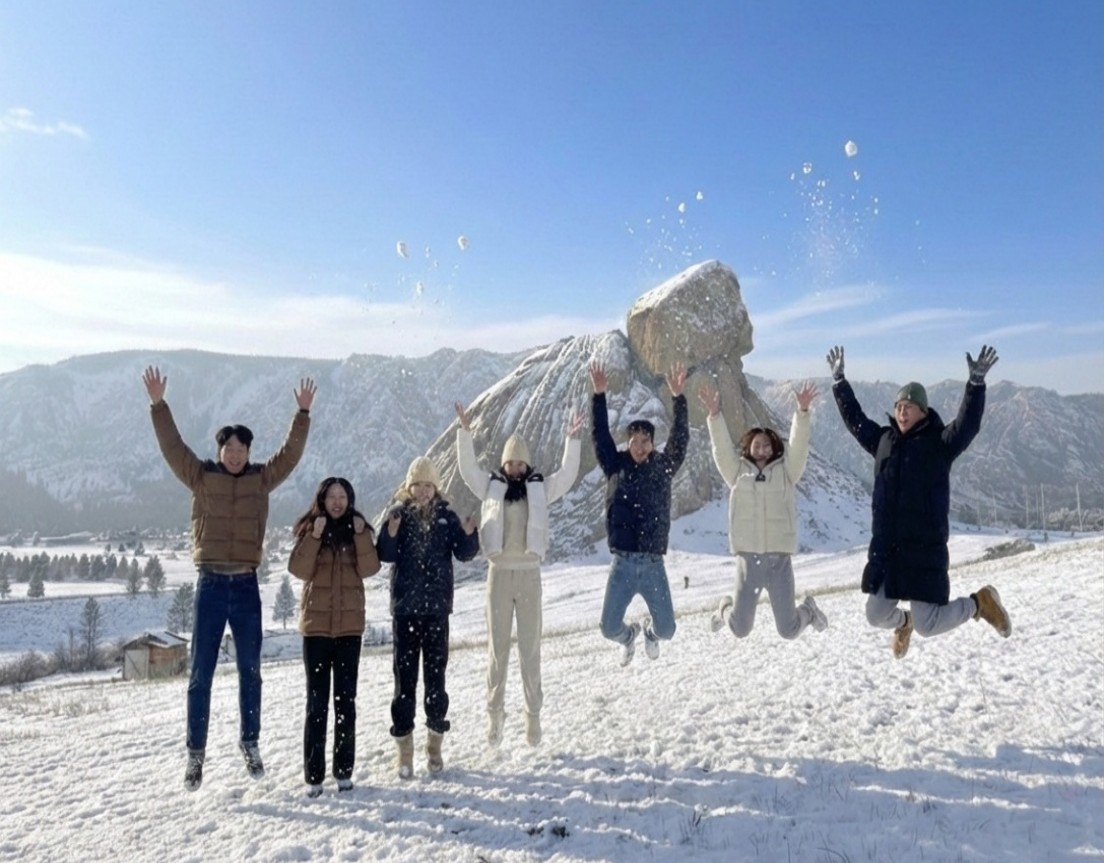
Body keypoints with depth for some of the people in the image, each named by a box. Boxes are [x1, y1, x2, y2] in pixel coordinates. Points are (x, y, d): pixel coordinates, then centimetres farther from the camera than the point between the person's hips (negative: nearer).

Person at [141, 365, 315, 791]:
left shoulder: (261, 479, 5)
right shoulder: (201, 477, 1)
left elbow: (291, 453, 3)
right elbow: (172, 447, -6)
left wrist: (303, 413, -3)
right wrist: (158, 404, -13)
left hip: (246, 586, 2)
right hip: (211, 585, -1)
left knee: (250, 672, 11)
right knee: (201, 674, 5)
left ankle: (250, 742, 26)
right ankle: (196, 752, 17)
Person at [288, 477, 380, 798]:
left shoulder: (358, 529, 6)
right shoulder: (309, 529, 4)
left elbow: (369, 569, -8)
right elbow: (299, 570, -10)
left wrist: (362, 536, -17)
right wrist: (315, 537, -20)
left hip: (349, 624, 1)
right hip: (317, 624, -1)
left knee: (346, 699, 5)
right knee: (317, 701, 3)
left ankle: (344, 770, 15)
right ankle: (313, 775, 9)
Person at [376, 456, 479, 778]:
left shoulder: (446, 515, 2)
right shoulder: (398, 513, -2)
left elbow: (464, 553, -3)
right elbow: (385, 556, -9)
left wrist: (469, 534, -22)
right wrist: (391, 533, -28)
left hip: (437, 606, 1)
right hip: (405, 607, -1)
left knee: (435, 674, 8)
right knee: (404, 676, 3)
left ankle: (435, 745, 20)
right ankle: (405, 749, 12)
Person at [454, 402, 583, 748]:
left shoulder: (541, 488, 4)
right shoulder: (491, 486, 4)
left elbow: (567, 474, -6)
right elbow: (467, 468, -5)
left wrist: (572, 439, -15)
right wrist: (464, 432, -16)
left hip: (529, 573, 0)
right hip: (499, 572, 0)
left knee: (530, 647, 7)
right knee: (497, 646, 7)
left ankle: (533, 714, 17)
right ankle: (495, 712, 18)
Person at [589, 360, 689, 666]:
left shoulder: (663, 467, 3)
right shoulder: (616, 467, 3)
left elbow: (680, 437, -5)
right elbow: (600, 435, -2)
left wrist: (678, 397, -14)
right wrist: (599, 395, -10)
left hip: (653, 564, 0)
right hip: (623, 563, 0)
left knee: (666, 629, 4)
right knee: (610, 628, 0)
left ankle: (649, 630, 43)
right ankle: (629, 636, 39)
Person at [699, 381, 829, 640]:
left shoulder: (785, 472, 5)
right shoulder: (738, 472, 6)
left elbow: (798, 445, -8)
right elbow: (722, 447, -5)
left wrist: (803, 411, -22)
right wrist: (714, 414, -19)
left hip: (780, 558, 0)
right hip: (748, 558, 0)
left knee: (788, 630, 8)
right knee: (740, 630, 8)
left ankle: (808, 610, 42)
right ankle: (726, 609, 43)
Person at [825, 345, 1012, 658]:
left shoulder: (940, 443, -5)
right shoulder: (883, 440, 8)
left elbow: (968, 423, -21)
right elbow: (855, 418, 19)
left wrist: (976, 382, -33)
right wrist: (839, 382, 21)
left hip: (925, 550, -5)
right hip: (885, 548, 5)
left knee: (927, 625, -4)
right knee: (877, 615, 13)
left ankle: (980, 603, 23)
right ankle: (903, 622, 50)